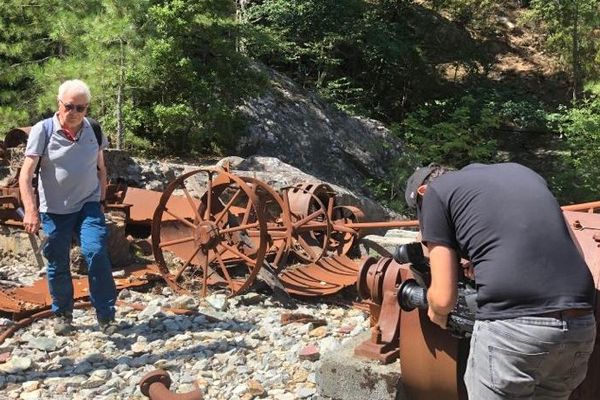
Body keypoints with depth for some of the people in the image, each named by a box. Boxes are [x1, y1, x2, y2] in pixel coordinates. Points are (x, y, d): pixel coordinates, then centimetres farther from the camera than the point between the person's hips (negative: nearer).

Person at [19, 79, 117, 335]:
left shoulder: (94, 130, 0)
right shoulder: (42, 130, -10)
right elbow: (26, 173, -14)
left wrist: (101, 201, 9)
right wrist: (30, 210, -24)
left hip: (89, 205, 1)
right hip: (54, 209, -1)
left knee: (96, 252, -17)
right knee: (57, 265, 7)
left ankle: (106, 315, -6)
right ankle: (62, 314, 29)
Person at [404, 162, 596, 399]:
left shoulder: (433, 193, 9)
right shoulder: (520, 171, 26)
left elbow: (443, 298, 5)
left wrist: (437, 314, 27)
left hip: (511, 328, -6)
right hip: (581, 327, 7)